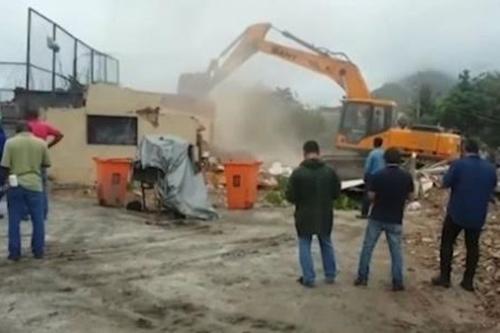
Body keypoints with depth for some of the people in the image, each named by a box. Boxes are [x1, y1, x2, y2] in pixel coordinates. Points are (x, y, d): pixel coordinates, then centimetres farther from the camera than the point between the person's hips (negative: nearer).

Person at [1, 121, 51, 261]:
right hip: (35, 185, 1)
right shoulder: (41, 143, 2)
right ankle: (38, 251, 15)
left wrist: (14, 169, 14)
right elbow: (46, 164, 9)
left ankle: (14, 253, 12)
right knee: (38, 220, 10)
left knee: (14, 220, 8)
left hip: (15, 185, 0)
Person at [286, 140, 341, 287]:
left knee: (305, 246, 10)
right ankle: (330, 275, 29)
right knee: (326, 244, 20)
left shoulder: (298, 172, -15)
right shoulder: (329, 171, -5)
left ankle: (308, 278, 11)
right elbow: (337, 193, 2)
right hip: (325, 216, 3)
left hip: (305, 216, -3)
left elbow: (290, 196, -13)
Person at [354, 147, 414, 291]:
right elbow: (410, 196, 3)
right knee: (396, 250, 10)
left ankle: (362, 277, 15)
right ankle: (398, 282, 12)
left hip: (377, 217, -1)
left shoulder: (377, 175, -12)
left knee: (367, 247, 11)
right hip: (395, 220, 1)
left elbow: (371, 196, -8)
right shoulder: (406, 176, -6)